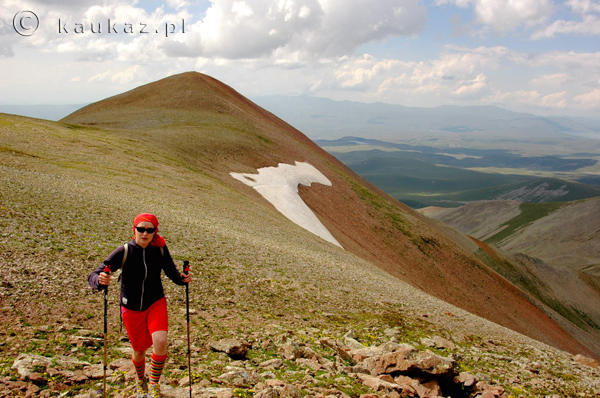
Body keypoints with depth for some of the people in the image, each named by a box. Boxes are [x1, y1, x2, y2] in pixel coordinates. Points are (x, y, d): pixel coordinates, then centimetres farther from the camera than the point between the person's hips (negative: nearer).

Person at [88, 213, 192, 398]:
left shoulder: (160, 249, -12)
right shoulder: (124, 252, -19)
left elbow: (172, 273, -2)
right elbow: (93, 276, -20)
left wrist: (182, 278, -24)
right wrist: (100, 280, -43)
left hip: (156, 303, 1)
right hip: (132, 308, 0)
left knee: (160, 342, -22)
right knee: (139, 350, 12)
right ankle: (141, 382, 46)